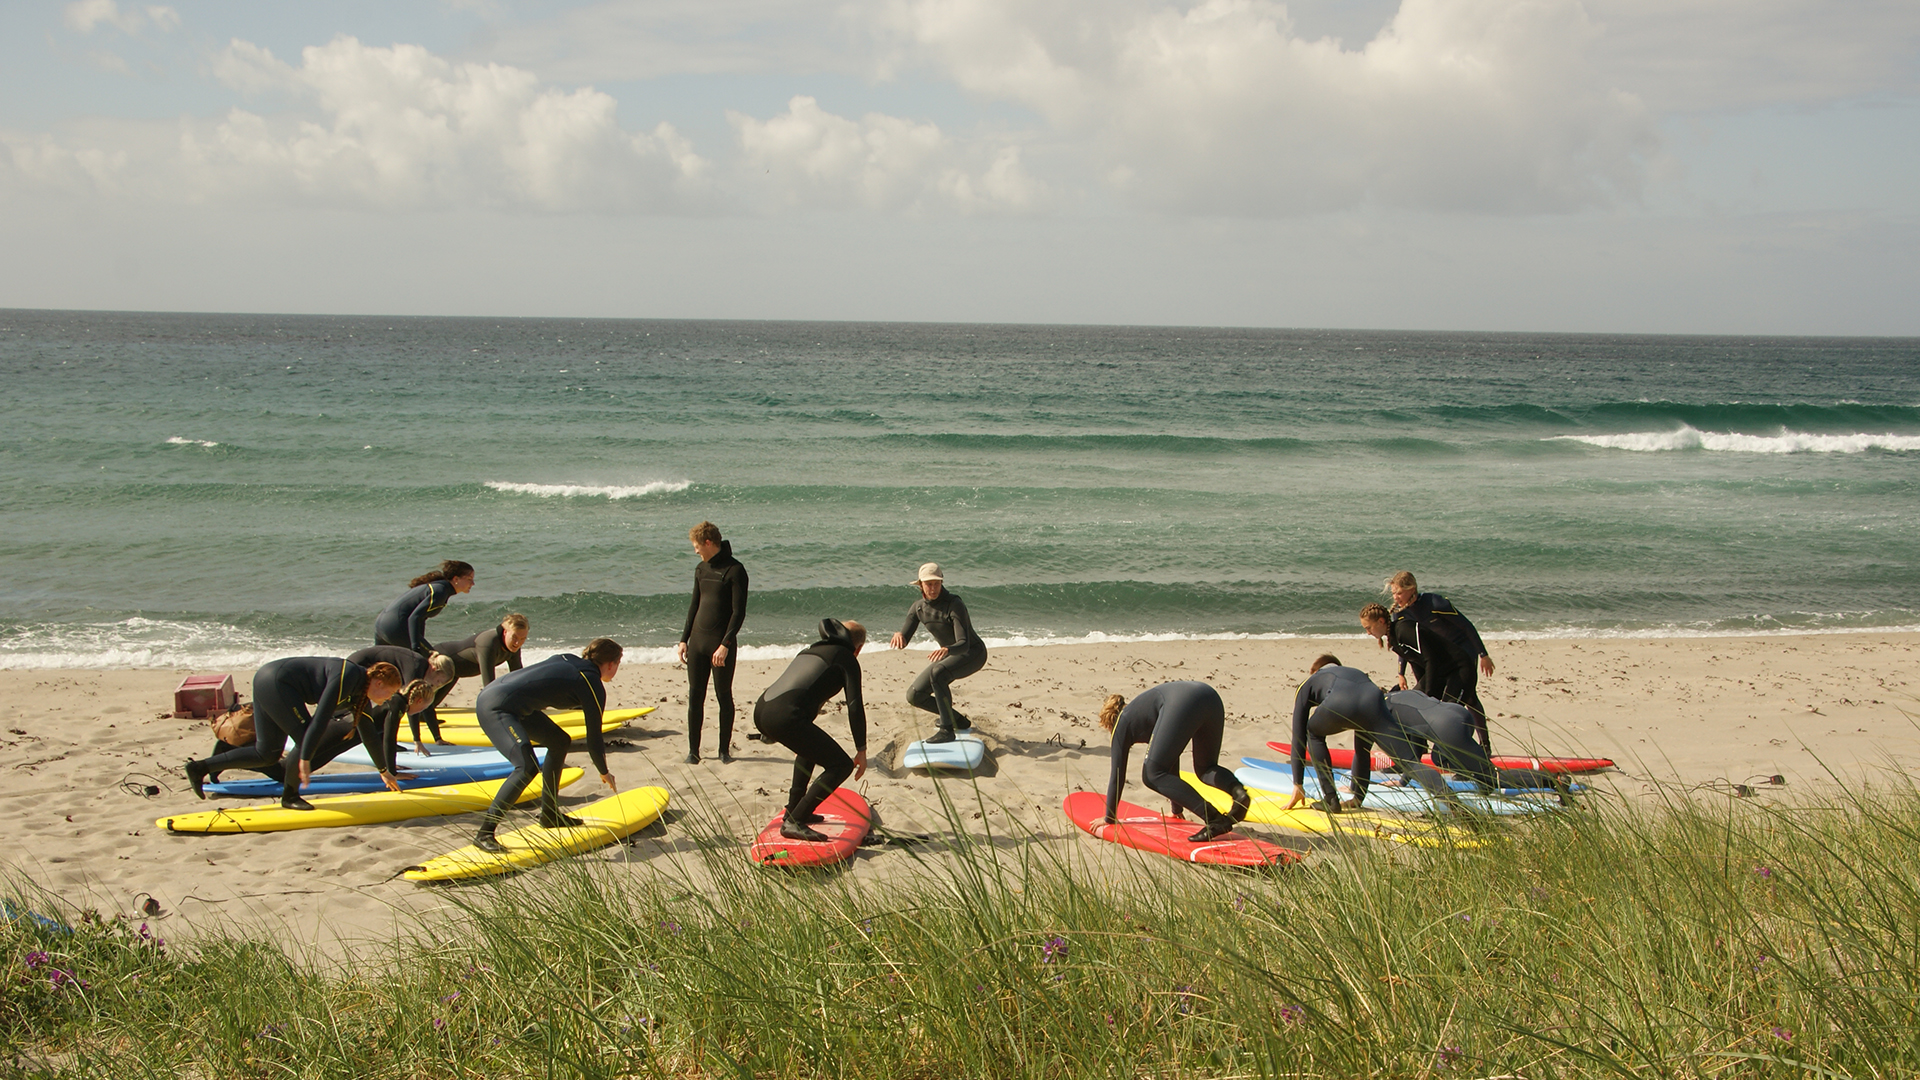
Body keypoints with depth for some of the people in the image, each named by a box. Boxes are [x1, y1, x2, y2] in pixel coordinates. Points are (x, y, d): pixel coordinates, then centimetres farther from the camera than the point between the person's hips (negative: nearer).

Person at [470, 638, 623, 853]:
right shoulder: (593, 686, -7)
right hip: (494, 708, -10)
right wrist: (604, 773, 15)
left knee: (560, 742, 18)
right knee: (528, 767, -23)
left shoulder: (567, 660, 14)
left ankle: (549, 815, 26)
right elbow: (593, 739, 0)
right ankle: (484, 833, -21)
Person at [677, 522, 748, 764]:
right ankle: (693, 750, 11)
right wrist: (684, 639, 13)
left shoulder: (734, 570, -10)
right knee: (695, 697, 5)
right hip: (698, 641, 6)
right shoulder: (701, 569, 12)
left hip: (721, 644, -6)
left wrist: (725, 645, -20)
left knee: (724, 697, 2)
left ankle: (725, 750, 11)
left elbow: (739, 612, -14)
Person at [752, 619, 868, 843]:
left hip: (761, 710, 9)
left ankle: (795, 810, 34)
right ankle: (794, 822, -9)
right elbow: (854, 706, 0)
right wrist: (861, 750, 7)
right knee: (841, 765, -1)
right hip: (784, 716, -9)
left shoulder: (812, 650, 32)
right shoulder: (846, 658, 10)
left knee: (810, 746, 35)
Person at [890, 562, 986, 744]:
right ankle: (958, 720, 18)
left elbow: (964, 644, -35)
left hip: (973, 654, -7)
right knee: (914, 696, -2)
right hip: (948, 656, 7)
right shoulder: (918, 607, -7)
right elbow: (904, 641, -7)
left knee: (938, 672, -37)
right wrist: (899, 636, -33)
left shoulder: (954, 605, -27)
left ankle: (946, 729, -32)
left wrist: (946, 649, -58)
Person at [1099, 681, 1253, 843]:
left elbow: (1118, 775, 25)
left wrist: (1109, 818, 35)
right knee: (1206, 769, 26)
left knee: (1152, 775, 2)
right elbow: (1170, 760, 51)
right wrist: (1177, 810, 59)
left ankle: (1215, 819, -9)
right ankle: (1238, 789, -7)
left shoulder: (1122, 722, 25)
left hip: (1182, 702, -8)